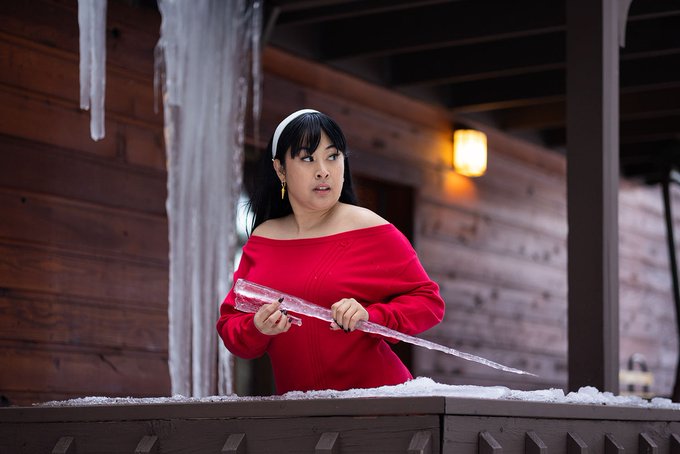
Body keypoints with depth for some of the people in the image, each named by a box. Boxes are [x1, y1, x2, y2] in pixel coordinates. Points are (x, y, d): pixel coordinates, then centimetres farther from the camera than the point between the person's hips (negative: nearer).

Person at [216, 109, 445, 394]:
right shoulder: (261, 240, 15)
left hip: (374, 398, -7)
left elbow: (428, 301, 4)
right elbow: (229, 325, 17)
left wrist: (370, 316, -12)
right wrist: (257, 330, -6)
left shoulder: (369, 230, 3)